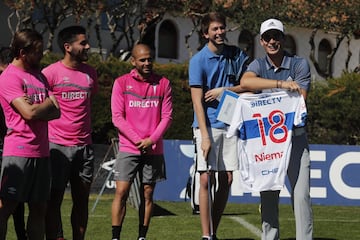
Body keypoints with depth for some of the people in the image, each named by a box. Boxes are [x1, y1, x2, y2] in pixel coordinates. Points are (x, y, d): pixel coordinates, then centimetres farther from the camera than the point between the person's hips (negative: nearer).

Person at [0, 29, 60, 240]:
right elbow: (29, 112, -18)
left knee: (39, 208, 8)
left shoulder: (39, 76, 17)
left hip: (41, 151, 8)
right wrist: (48, 103, 1)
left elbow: (56, 112, 11)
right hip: (19, 151, -8)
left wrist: (37, 108, -9)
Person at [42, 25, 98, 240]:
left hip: (84, 145, 6)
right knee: (54, 199, -3)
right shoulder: (51, 73, -7)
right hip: (58, 145, -6)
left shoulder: (90, 73, 11)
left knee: (82, 199, 8)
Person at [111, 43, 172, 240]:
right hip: (128, 148, -2)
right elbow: (117, 117, -3)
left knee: (147, 194, 4)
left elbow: (167, 116, 4)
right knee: (121, 192, -8)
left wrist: (151, 140, -9)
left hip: (154, 149, 2)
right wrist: (137, 140, -10)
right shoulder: (122, 83, 1)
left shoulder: (163, 84, 6)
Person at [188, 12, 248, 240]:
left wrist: (224, 90, -8)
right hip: (208, 125, -4)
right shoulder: (198, 60, -5)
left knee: (227, 180, 4)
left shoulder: (236, 55, 7)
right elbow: (198, 100, -9)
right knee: (206, 179, -7)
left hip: (231, 125, 4)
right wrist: (205, 136, -16)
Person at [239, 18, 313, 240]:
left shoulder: (300, 64, 1)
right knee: (268, 194, 3)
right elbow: (245, 82, -19)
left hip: (295, 138, -2)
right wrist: (281, 84, -29)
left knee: (301, 194, -9)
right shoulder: (258, 65, 6)